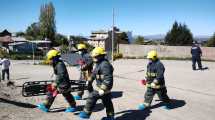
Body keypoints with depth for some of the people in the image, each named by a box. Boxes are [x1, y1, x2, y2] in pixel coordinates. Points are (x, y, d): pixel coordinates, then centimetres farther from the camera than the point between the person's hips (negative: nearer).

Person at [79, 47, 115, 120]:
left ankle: (86, 113, 15)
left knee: (91, 98, -2)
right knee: (107, 102, 17)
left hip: (103, 87, -10)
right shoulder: (98, 64, 9)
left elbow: (108, 79, -28)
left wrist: (102, 89, -27)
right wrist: (90, 80, 28)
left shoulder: (105, 65, -24)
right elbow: (94, 73, 24)